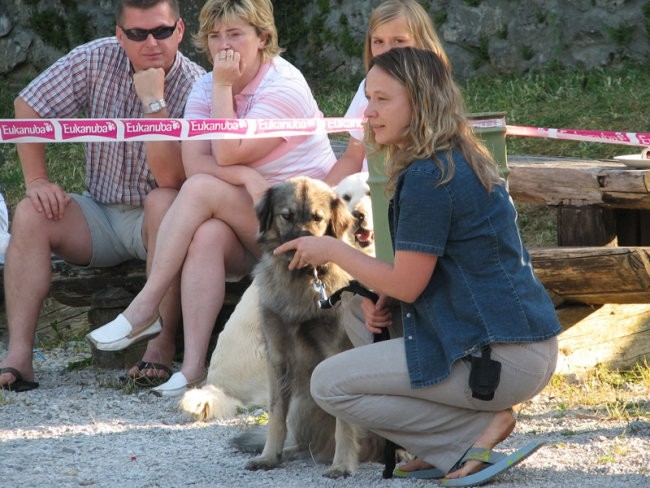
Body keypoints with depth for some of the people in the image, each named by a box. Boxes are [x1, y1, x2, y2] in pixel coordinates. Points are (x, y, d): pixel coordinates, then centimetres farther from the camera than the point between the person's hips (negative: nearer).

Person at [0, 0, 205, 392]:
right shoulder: (97, 60, -7)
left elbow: (171, 179, -28)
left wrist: (154, 102, -31)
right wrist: (36, 180, -7)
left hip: (160, 223, -4)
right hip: (101, 216, 4)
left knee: (165, 201, -36)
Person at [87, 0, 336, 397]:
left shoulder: (284, 86, -11)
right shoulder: (205, 88, 8)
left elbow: (227, 153, -19)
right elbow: (195, 163, -8)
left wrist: (223, 88, -15)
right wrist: (247, 176, -24)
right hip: (245, 231, 5)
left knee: (201, 189, -26)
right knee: (208, 235, -31)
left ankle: (146, 306, -24)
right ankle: (194, 366, -40)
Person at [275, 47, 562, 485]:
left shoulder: (428, 178, -17)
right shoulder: (462, 161, 14)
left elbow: (406, 284, -14)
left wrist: (331, 249, -1)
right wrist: (383, 298, 6)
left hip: (502, 358, -10)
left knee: (329, 384, -5)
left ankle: (481, 428, -6)